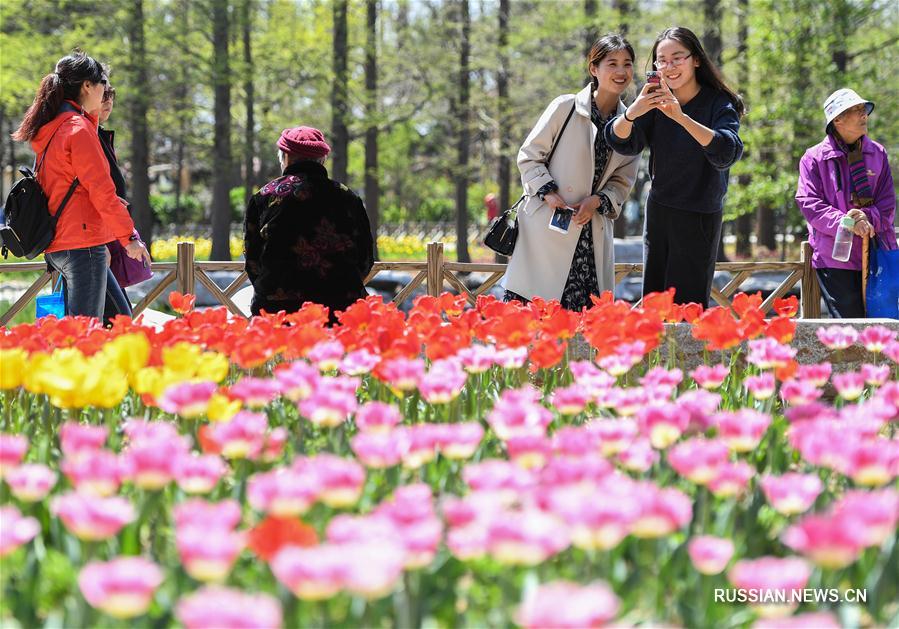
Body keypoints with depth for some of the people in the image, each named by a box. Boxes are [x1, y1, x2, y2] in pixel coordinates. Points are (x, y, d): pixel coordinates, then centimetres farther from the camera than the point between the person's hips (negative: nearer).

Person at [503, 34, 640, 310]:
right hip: (547, 226, -4)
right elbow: (529, 156, 1)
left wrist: (597, 200, -5)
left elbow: (622, 181, 14)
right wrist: (549, 193, -12)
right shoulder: (566, 107, -4)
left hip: (593, 233, 4)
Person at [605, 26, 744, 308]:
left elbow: (727, 153, -29)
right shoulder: (656, 100, 2)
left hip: (699, 219, -5)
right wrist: (631, 113, -31)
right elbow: (623, 143, -8)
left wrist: (681, 117, -41)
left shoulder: (719, 104, -12)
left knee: (686, 302, -7)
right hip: (658, 211, 5)